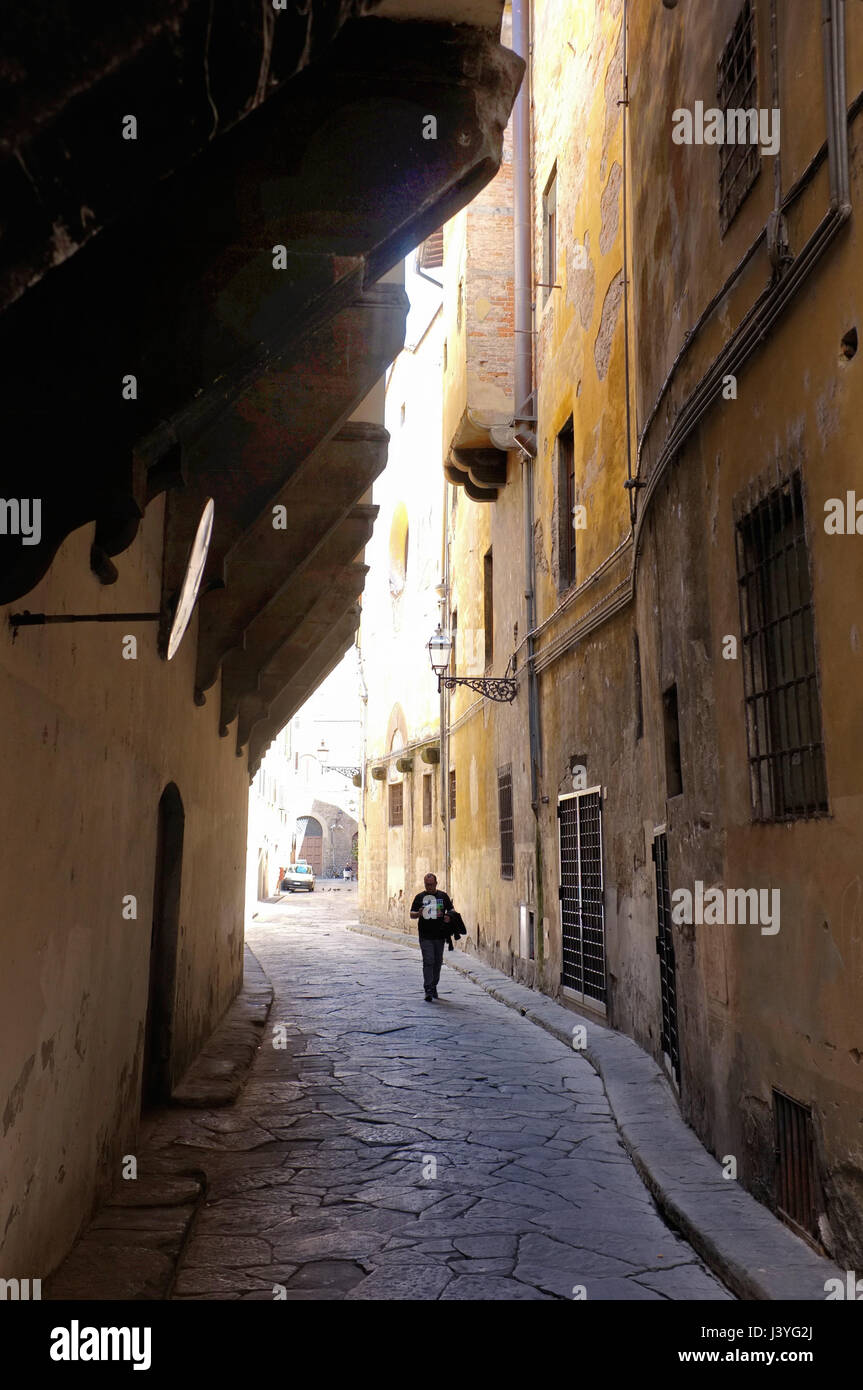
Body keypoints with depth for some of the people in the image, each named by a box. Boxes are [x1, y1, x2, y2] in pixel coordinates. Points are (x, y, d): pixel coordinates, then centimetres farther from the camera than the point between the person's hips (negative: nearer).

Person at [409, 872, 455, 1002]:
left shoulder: (443, 896, 8)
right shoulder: (420, 897, 6)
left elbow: (452, 909, 11)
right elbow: (412, 914, 6)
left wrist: (449, 916, -11)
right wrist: (418, 914, -17)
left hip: (439, 935, 2)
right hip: (425, 936, -2)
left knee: (438, 962, 11)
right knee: (428, 962, -10)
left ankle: (434, 986, 27)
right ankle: (428, 991, -11)